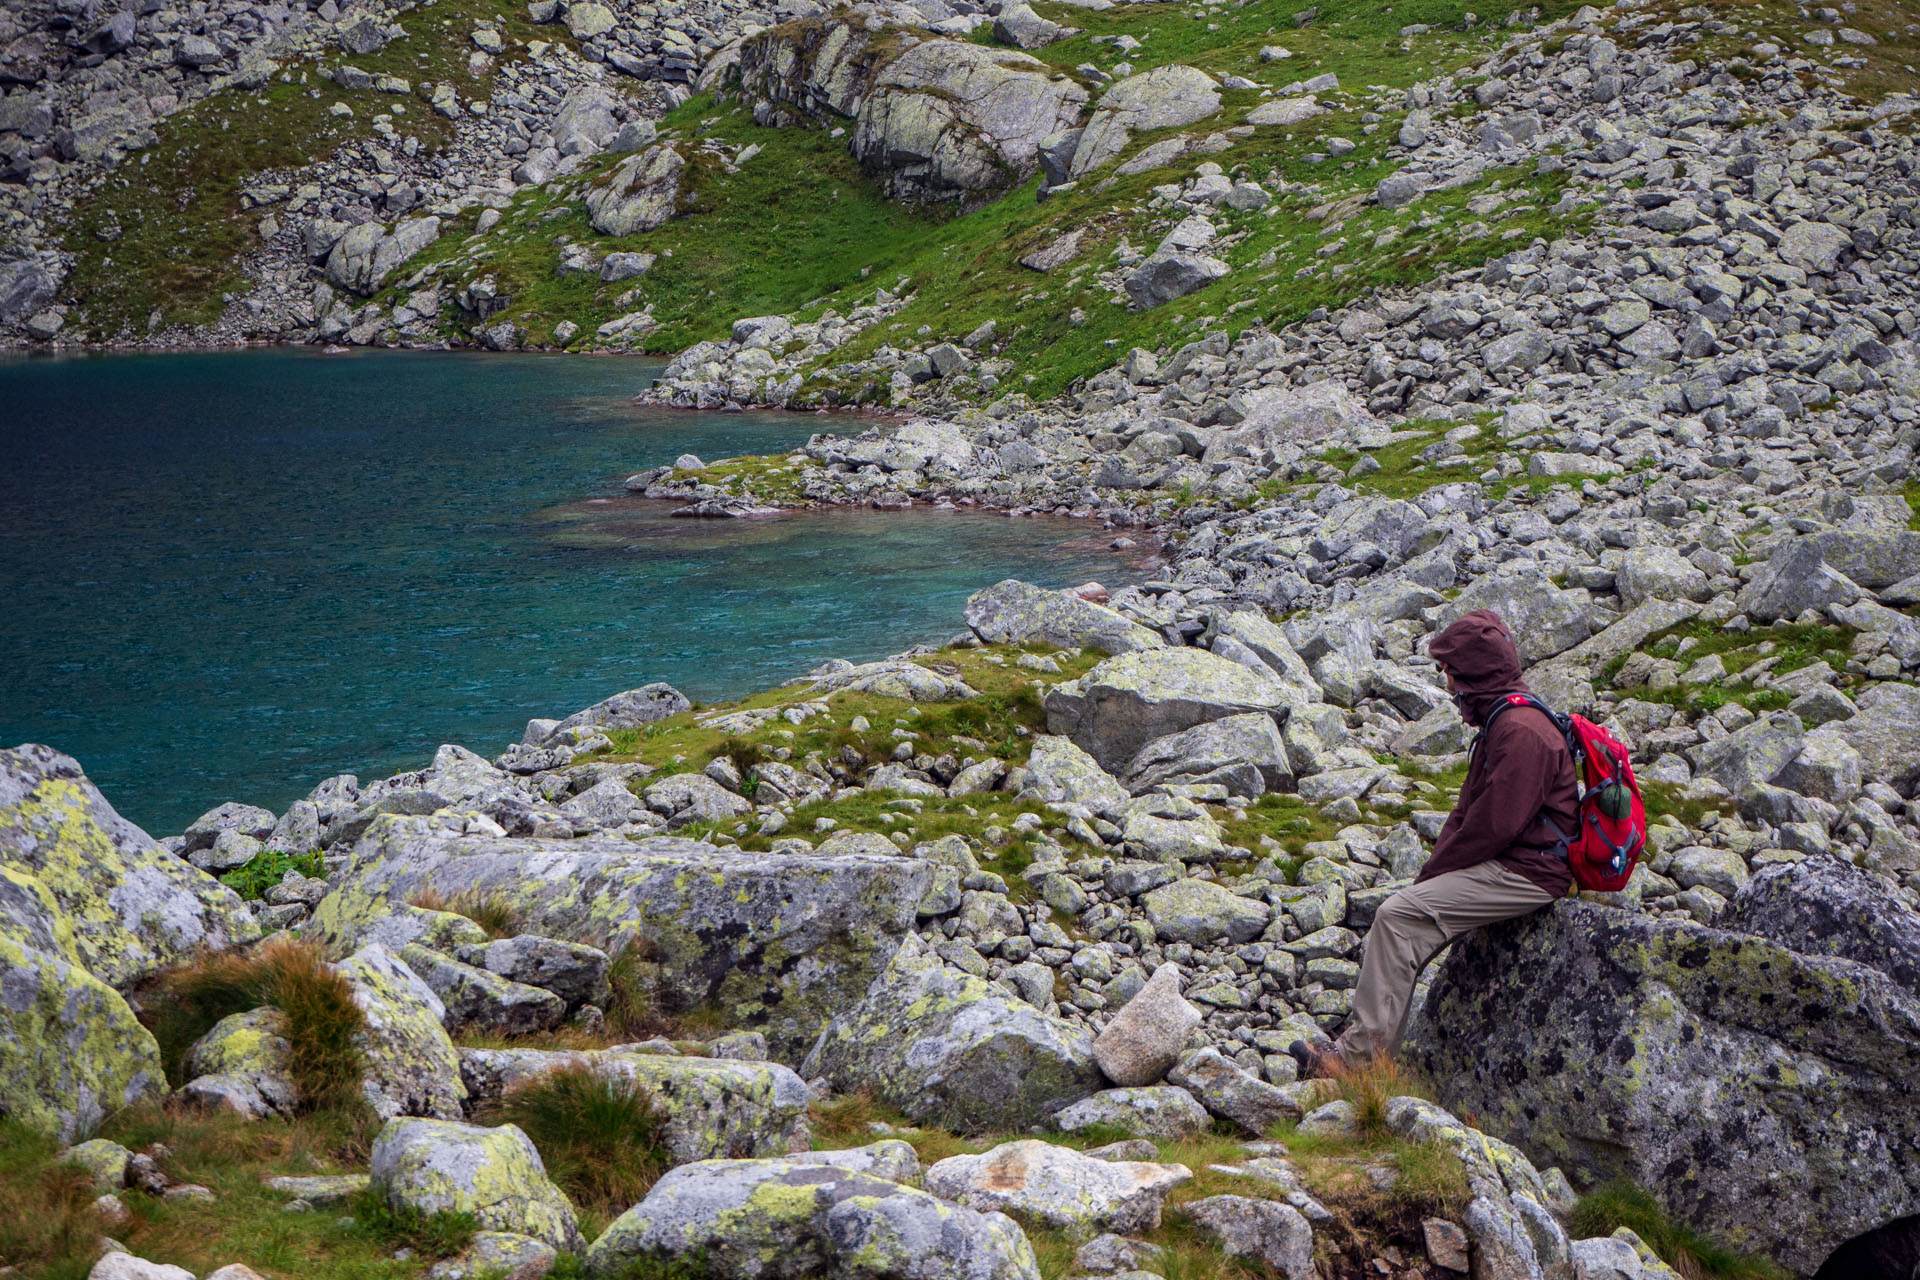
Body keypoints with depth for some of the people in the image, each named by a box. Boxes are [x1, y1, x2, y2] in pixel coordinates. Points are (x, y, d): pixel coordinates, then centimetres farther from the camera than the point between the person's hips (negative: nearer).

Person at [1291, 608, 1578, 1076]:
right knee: (1406, 928, 1)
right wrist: (1432, 874, 5)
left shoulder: (1521, 732, -18)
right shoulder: (1502, 722, 17)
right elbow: (1468, 810, 17)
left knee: (1399, 914, -18)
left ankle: (1361, 1053, -17)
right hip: (1505, 865, 10)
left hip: (1524, 874, -10)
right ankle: (1369, 1046, -3)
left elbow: (1493, 826, -22)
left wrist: (1432, 873, -11)